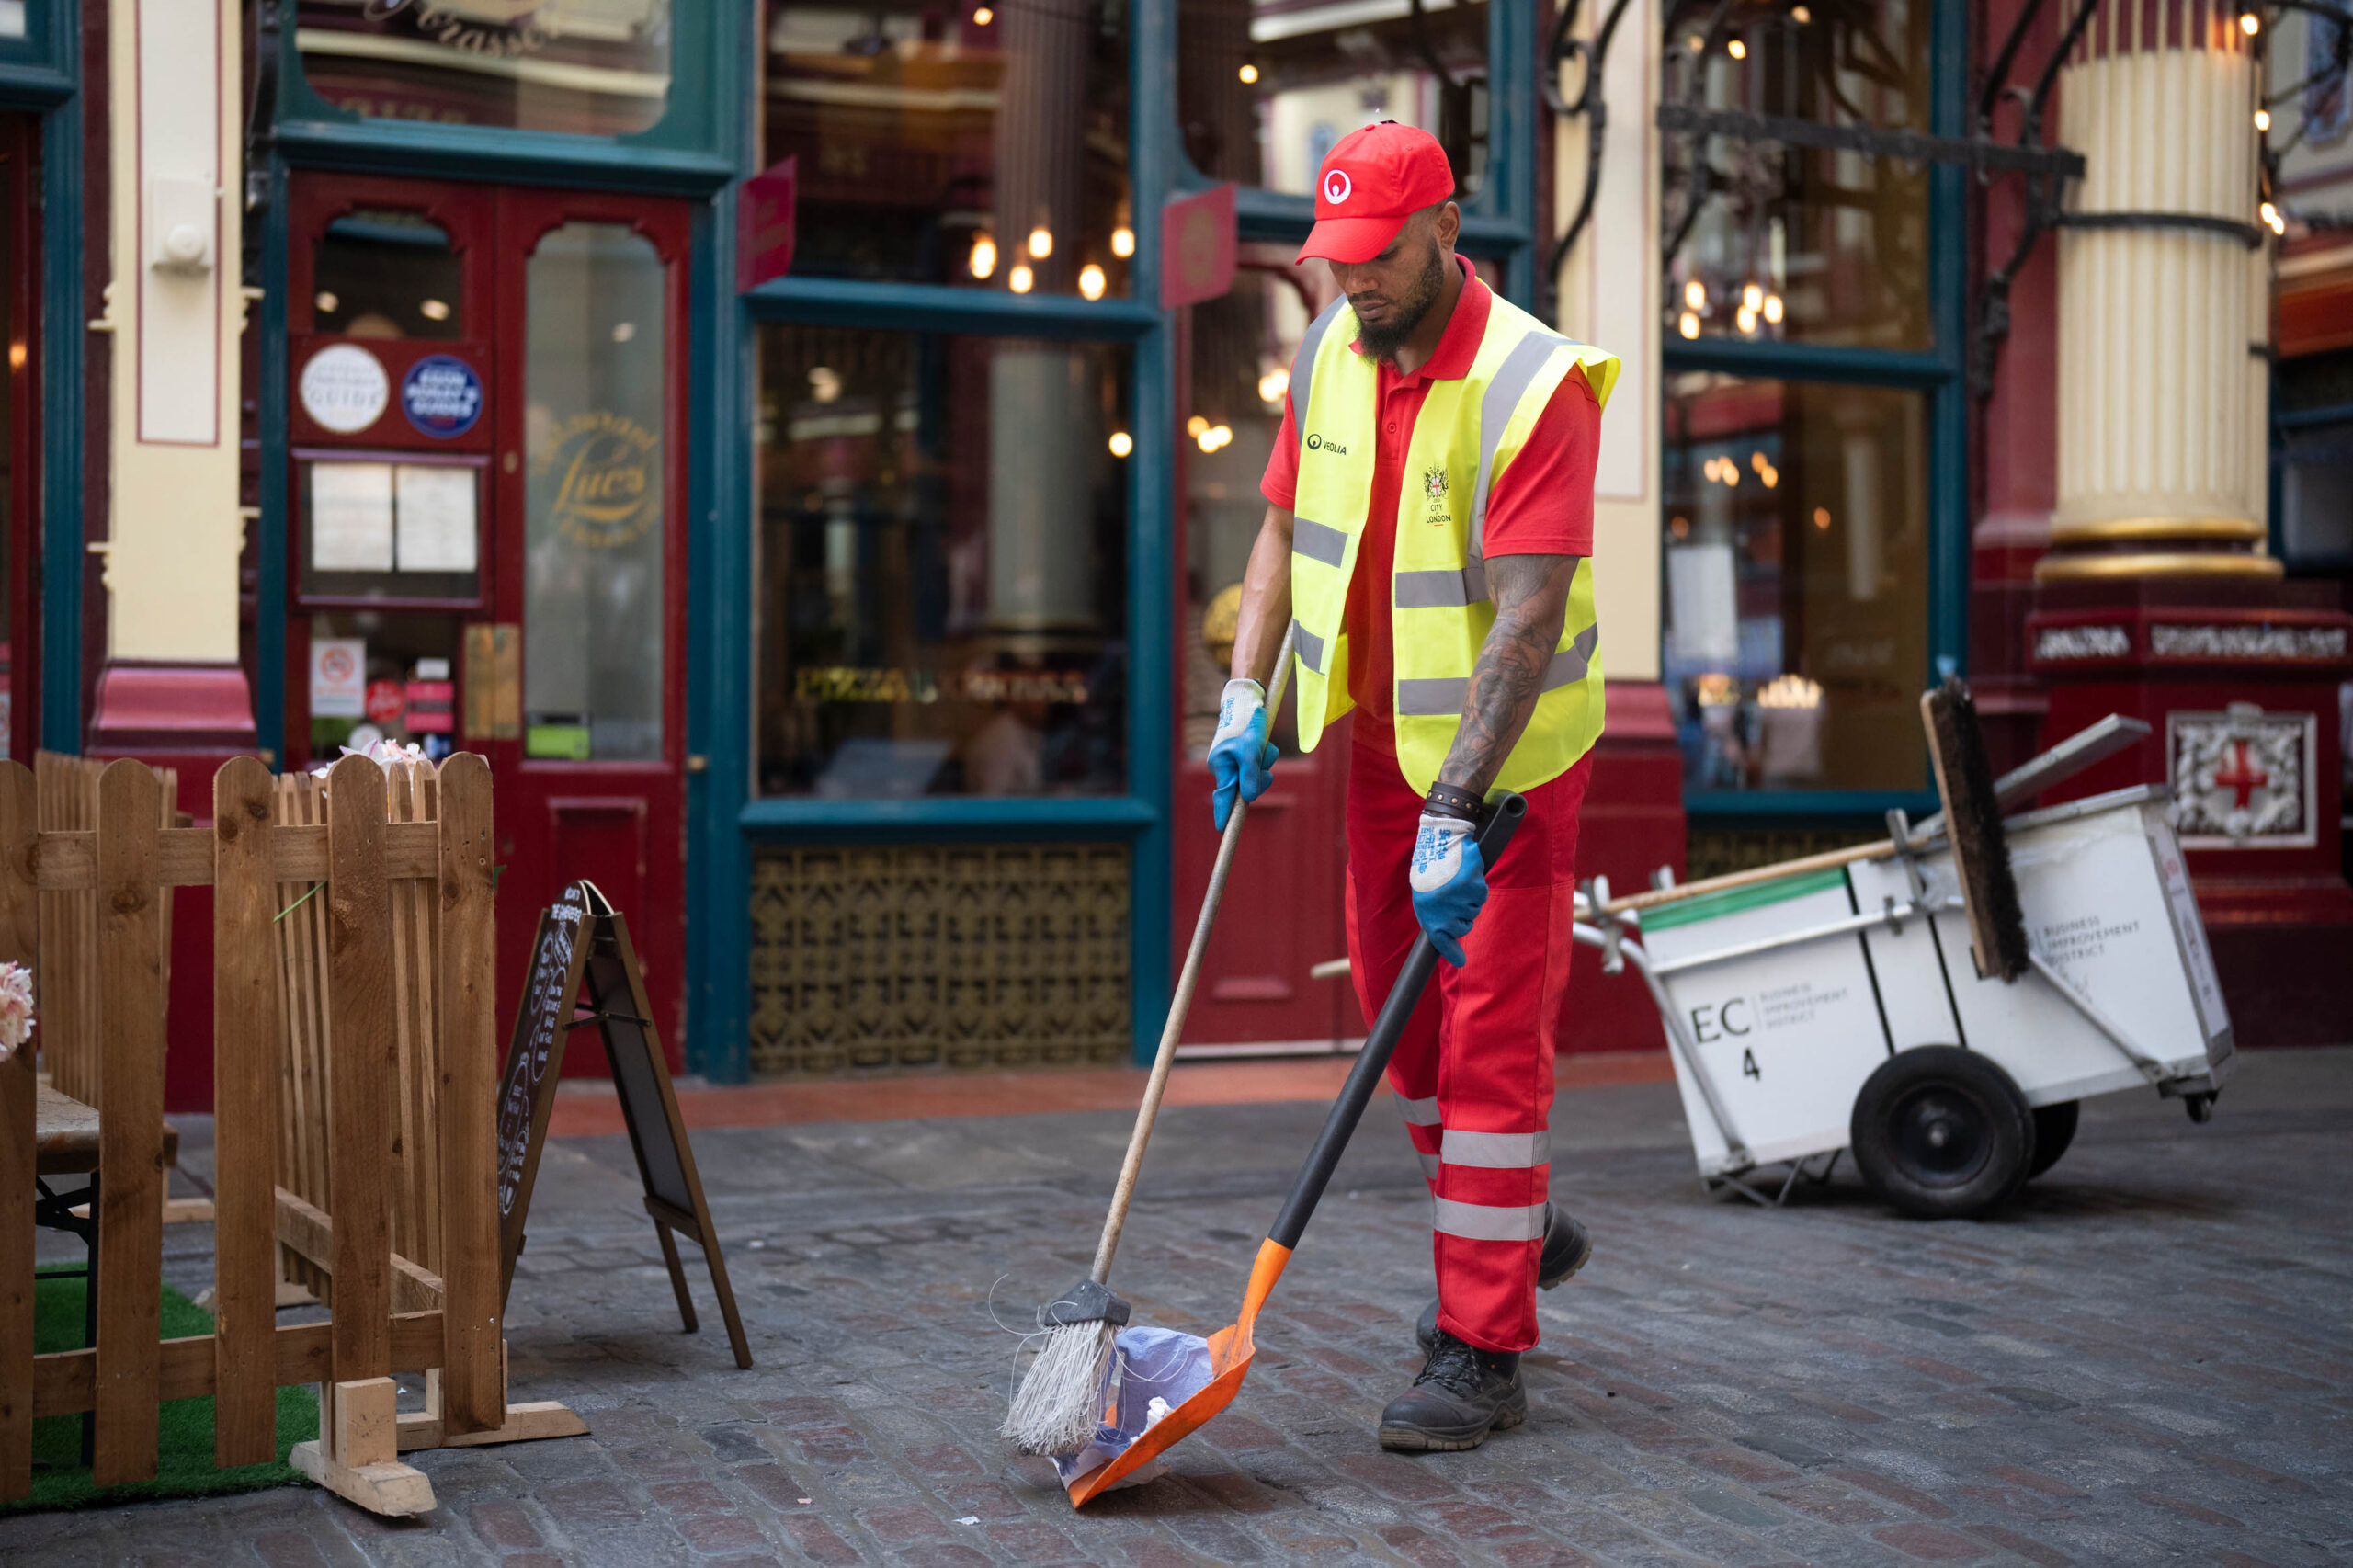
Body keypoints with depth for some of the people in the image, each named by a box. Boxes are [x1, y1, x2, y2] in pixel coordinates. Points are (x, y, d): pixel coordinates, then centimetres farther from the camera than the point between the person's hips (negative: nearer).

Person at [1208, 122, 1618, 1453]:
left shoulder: (1532, 387, -23)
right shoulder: (1331, 354, 0)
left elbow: (1528, 621, -29)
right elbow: (1286, 529, 9)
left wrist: (1458, 814, -33)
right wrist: (1248, 694, -2)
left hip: (1509, 750, -7)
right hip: (1384, 735, 7)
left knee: (1491, 1036, -6)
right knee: (1400, 1004, 15)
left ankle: (1486, 1355, 2)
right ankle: (1523, 1228, 38)